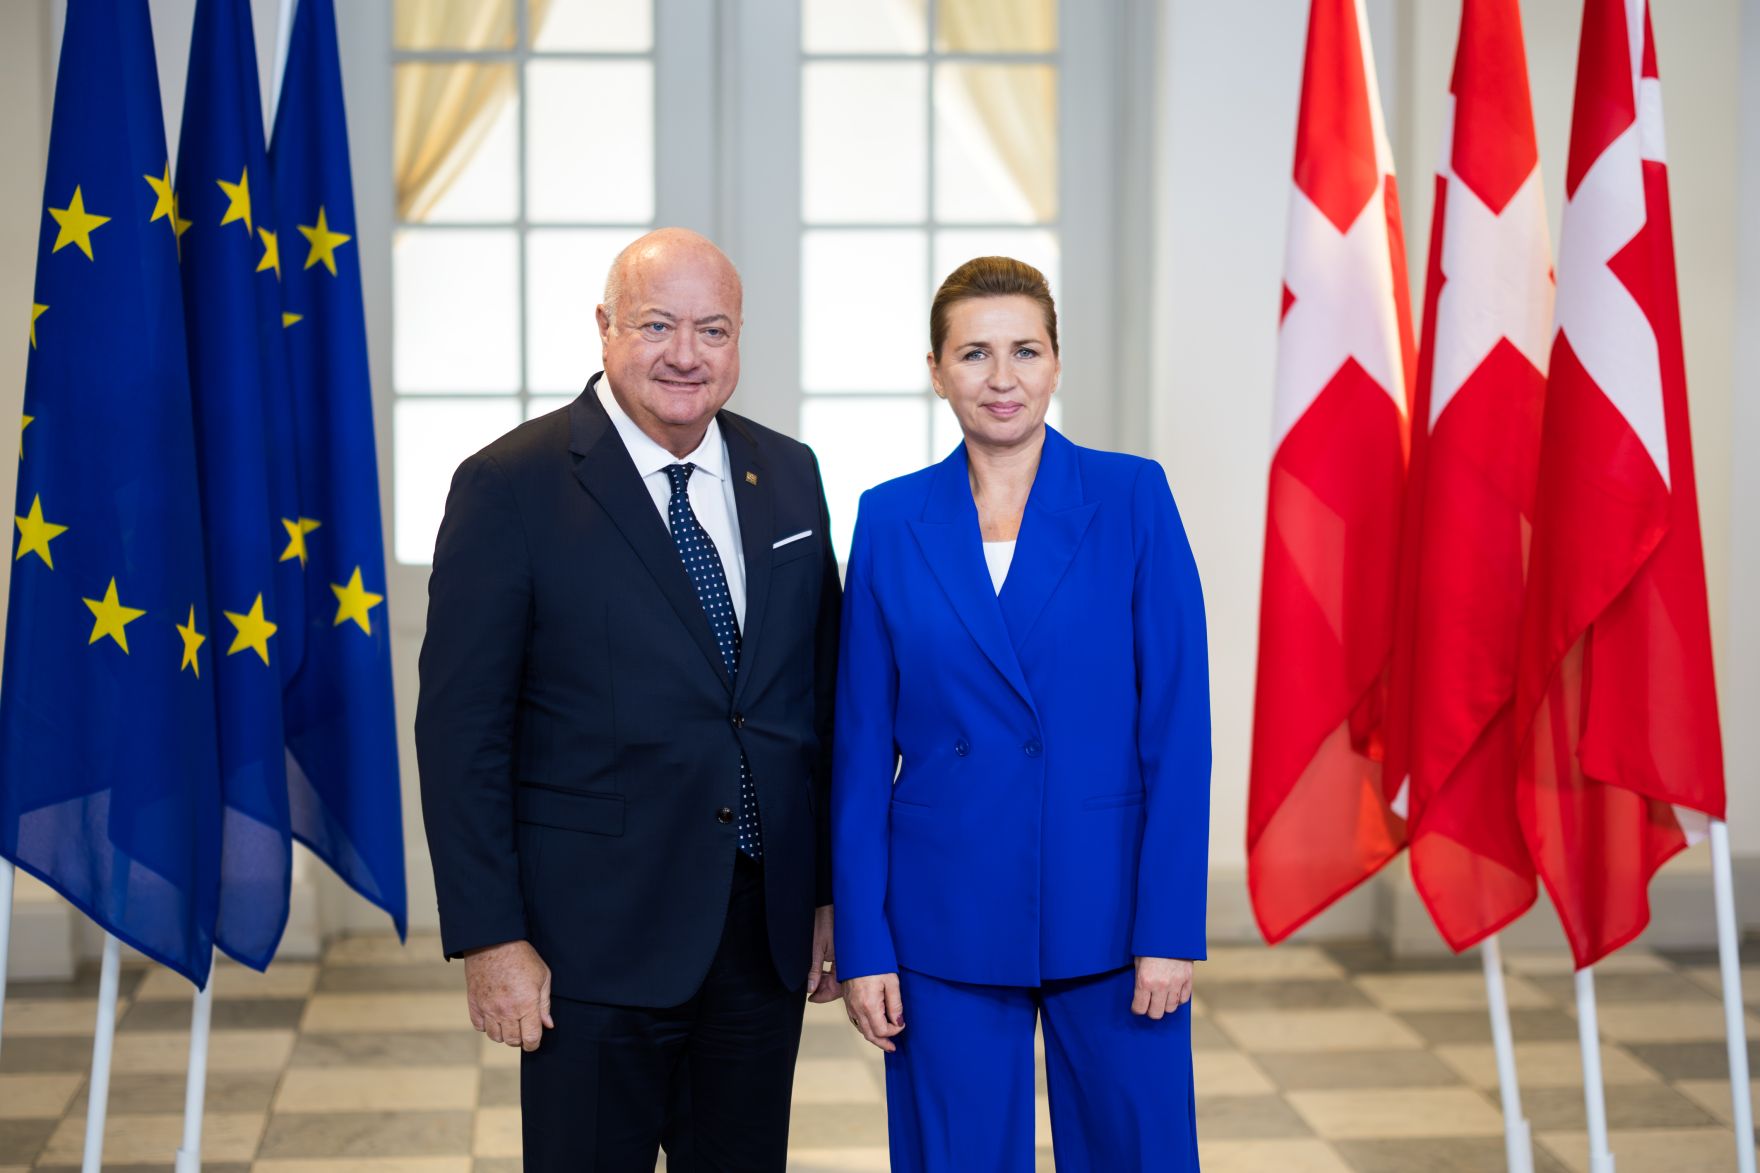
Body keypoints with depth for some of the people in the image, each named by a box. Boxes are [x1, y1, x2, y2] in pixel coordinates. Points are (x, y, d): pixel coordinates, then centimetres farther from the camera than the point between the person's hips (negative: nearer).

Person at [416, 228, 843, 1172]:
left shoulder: (788, 476, 7)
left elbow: (821, 693, 12)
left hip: (769, 931, 5)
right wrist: (489, 939, -12)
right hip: (599, 936, -4)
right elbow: (462, 728, -9)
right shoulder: (511, 485, -8)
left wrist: (832, 893, 9)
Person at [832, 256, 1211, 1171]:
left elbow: (1178, 724, -4)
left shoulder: (1132, 497, -2)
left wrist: (1170, 926, -9)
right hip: (946, 920, 1)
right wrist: (862, 942, -1)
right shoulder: (891, 519, 3)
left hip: (1108, 908, -1)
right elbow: (863, 745, 3)